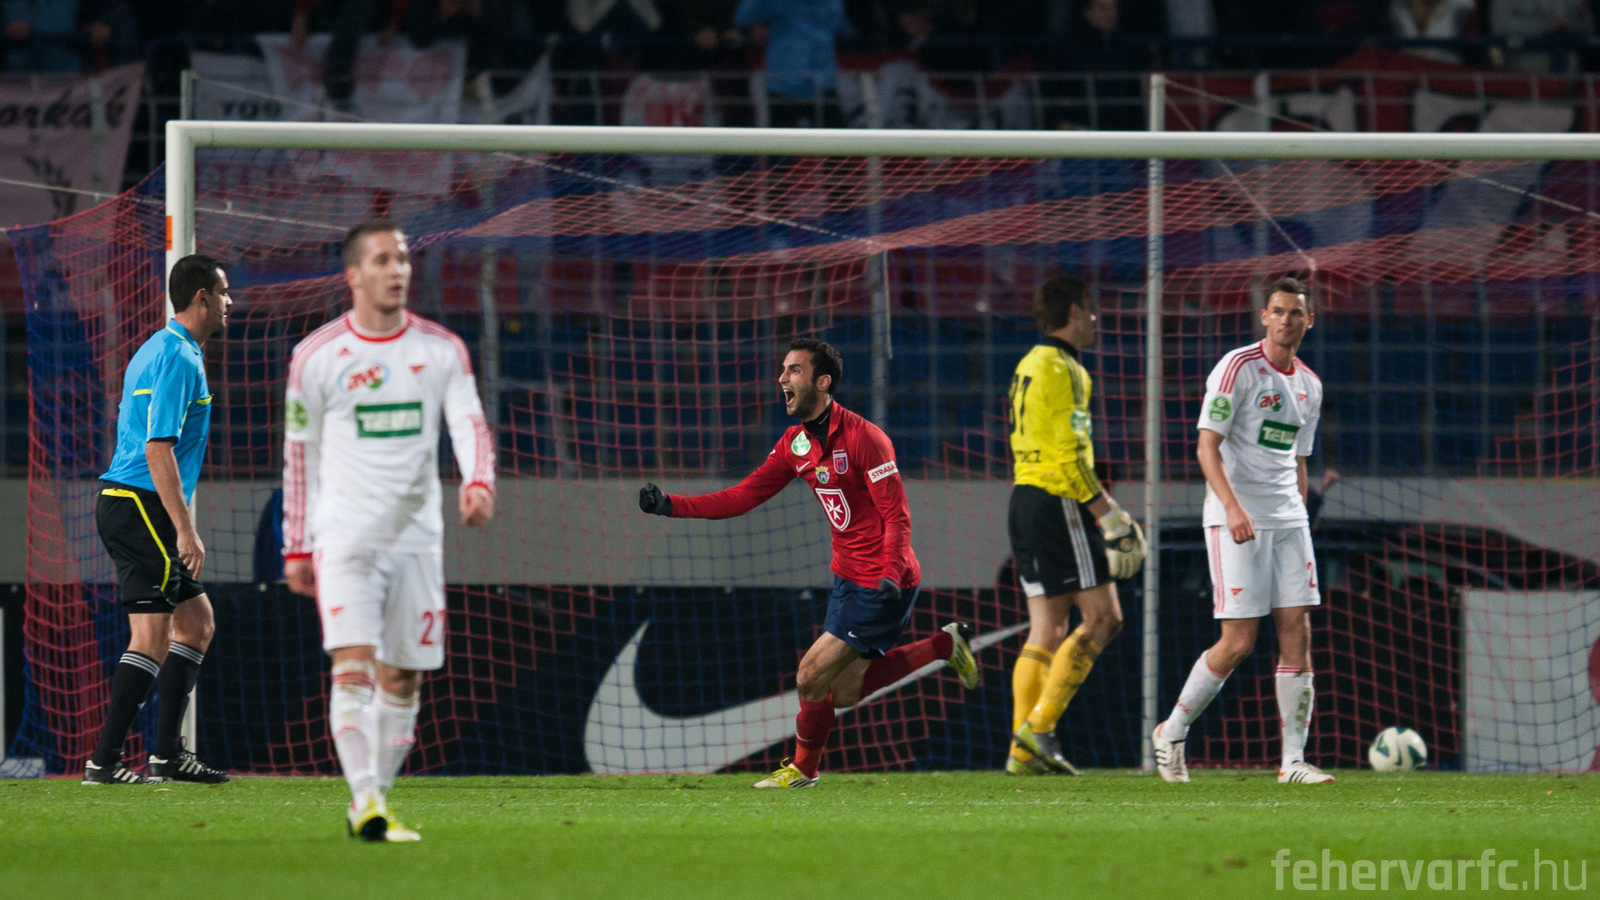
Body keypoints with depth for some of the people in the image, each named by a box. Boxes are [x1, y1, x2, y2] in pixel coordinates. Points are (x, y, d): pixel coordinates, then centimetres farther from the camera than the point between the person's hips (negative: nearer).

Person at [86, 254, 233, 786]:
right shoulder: (178, 359, -15)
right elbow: (158, 450, -22)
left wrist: (180, 526, 26)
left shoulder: (158, 351, 18)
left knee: (197, 620, 13)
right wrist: (185, 529, -23)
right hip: (141, 507, -11)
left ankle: (167, 754, 12)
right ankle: (103, 760, -11)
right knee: (152, 638, -10)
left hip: (126, 503, 11)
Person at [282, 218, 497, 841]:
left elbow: (469, 422, -4)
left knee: (402, 680, 7)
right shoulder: (316, 357, 0)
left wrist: (479, 483, -26)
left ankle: (373, 802, 19)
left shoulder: (442, 349, 5)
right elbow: (299, 454, 6)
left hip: (416, 538, 3)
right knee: (353, 667, -18)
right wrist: (296, 548, 6)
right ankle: (367, 802, -27)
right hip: (344, 538, -3)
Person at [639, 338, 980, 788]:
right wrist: (671, 505, -3)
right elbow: (744, 497, 6)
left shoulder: (863, 438, -19)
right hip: (849, 577, 9)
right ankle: (946, 645, 24)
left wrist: (890, 576, -33)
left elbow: (896, 515, -20)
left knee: (812, 678, -6)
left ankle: (803, 768, 18)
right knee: (845, 691, 12)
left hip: (881, 585, -9)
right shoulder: (795, 443, 6)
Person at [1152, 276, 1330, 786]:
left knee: (1297, 632, -3)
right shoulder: (1238, 367, -7)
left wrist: (1299, 522, 17)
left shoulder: (1309, 385, 15)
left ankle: (1293, 760, -2)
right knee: (1239, 642, -9)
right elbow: (1207, 445, -13)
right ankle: (1172, 732, 9)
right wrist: (1232, 506, -25)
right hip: (1236, 517, -7)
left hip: (1287, 518, 7)